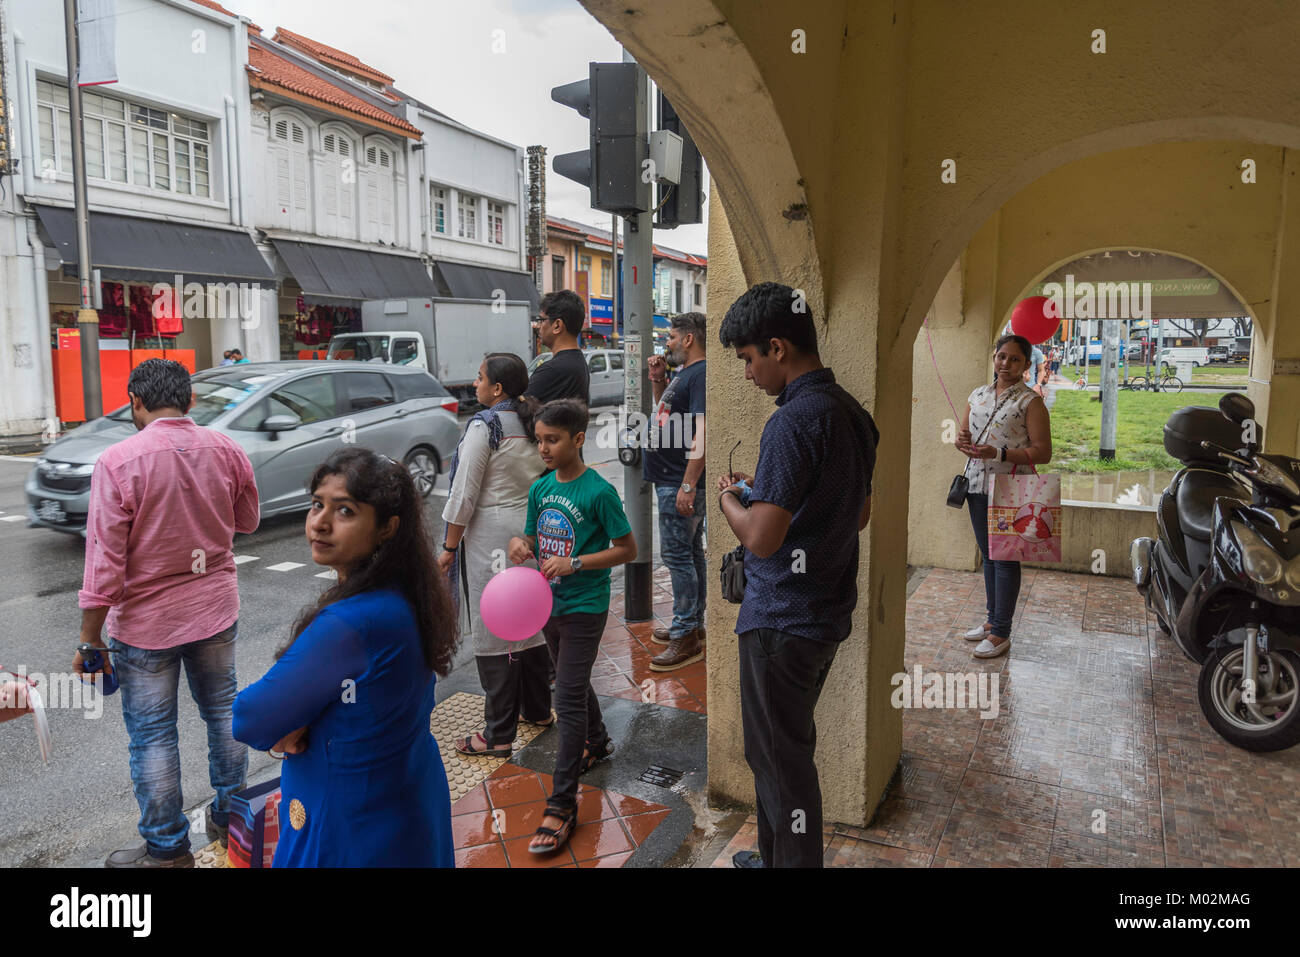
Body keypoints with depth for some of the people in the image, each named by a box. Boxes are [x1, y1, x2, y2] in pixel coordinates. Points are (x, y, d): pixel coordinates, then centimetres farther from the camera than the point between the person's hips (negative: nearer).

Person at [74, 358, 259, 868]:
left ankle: (166, 848, 22)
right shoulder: (226, 449, -5)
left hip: (146, 620, -4)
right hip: (216, 609, 4)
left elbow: (105, 559, -16)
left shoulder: (118, 461, -17)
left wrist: (90, 639, -9)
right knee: (222, 711, 20)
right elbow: (247, 520, 9)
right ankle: (230, 816, 35)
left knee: (151, 734, 9)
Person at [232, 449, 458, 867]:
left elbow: (249, 720, -21)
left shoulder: (348, 624, -32)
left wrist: (285, 723, -3)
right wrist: (295, 720, -13)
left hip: (355, 836, -7)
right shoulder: (405, 598, -7)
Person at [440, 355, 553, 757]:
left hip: (491, 535, -8)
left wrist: (449, 548, -7)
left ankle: (498, 734, 6)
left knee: (493, 632, -1)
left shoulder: (485, 426, -14)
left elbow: (465, 495, -14)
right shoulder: (535, 424, 7)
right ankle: (537, 710, 32)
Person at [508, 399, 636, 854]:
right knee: (573, 682, 24)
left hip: (584, 607, -7)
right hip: (549, 603, 7)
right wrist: (520, 543, -11)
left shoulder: (599, 492, -17)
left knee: (568, 700, -7)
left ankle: (562, 805, 1)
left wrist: (575, 564, -21)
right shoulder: (540, 488, 2)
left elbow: (628, 549, -12)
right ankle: (598, 743, 49)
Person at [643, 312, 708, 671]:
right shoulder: (685, 373, 16)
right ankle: (693, 624, 27)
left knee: (678, 554, -7)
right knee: (689, 552, 16)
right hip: (673, 480, 11)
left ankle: (687, 638, -1)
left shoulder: (701, 374, -16)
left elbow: (702, 432, -25)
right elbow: (665, 410, 31)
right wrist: (658, 378, 14)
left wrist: (688, 485, -28)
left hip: (681, 483, -11)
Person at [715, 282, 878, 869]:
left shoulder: (793, 421, -22)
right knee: (790, 747, 23)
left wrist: (728, 498, -4)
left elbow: (761, 538, -25)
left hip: (782, 619, -9)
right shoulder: (854, 414, 6)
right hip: (830, 611, 9)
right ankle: (776, 855, 39)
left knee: (779, 758, 6)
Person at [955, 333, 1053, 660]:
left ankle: (1001, 633, 9)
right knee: (988, 555, 15)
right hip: (977, 486, 6)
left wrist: (998, 454, -22)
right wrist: (963, 443, -6)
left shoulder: (1030, 401, -7)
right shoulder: (978, 395, 11)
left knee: (1005, 558, 0)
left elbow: (1043, 452, -12)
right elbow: (964, 434, 19)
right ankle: (993, 619, 29)